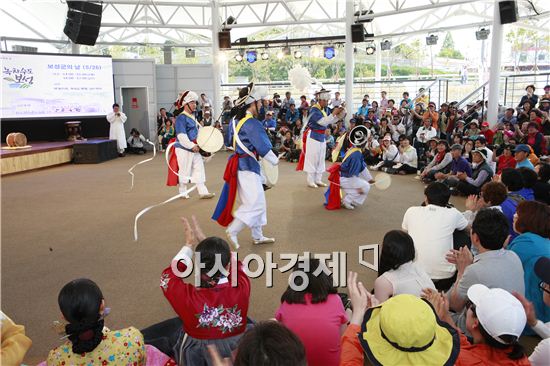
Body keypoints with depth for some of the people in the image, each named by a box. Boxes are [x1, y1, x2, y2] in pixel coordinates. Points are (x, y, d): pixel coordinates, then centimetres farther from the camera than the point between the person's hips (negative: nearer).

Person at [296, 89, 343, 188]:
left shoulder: (324, 109, 4)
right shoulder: (314, 110, -17)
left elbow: (330, 121, 11)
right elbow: (323, 122, -26)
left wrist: (338, 115, -4)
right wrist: (333, 113, -23)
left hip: (322, 137, 8)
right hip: (313, 136, -8)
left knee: (321, 159, 11)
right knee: (312, 158, -2)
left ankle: (318, 180, 20)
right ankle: (310, 181, 5)